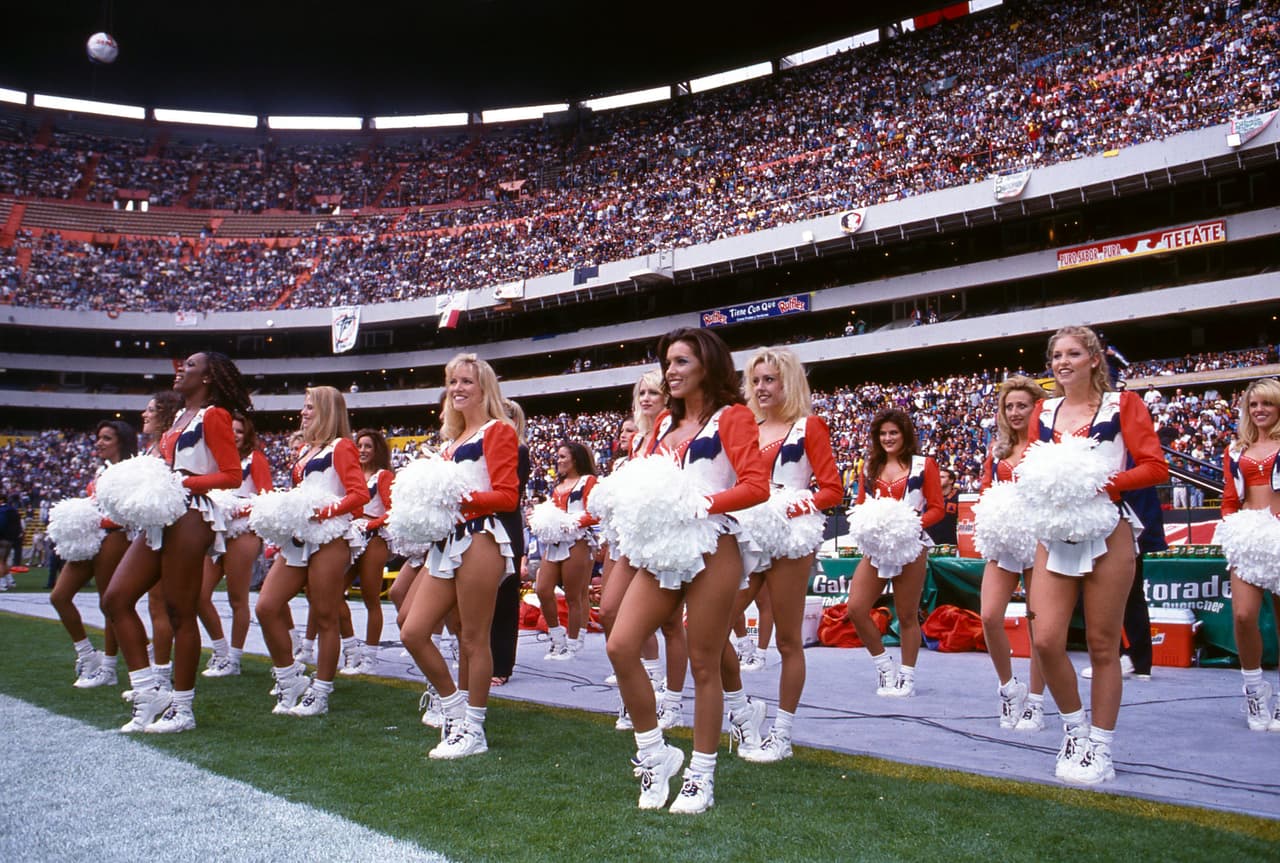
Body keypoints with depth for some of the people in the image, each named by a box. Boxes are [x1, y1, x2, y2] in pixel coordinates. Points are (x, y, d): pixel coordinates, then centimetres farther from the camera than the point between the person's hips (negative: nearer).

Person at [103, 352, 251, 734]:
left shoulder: (213, 415, -3)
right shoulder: (180, 419, 22)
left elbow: (232, 475, -10)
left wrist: (183, 482, -18)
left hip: (190, 518, -9)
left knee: (180, 612, -3)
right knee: (115, 599, 4)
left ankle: (181, 709, 7)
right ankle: (148, 693, 10)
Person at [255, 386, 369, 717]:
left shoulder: (340, 447, -2)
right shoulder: (305, 450, 21)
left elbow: (360, 493, -13)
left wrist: (326, 511, -22)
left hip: (329, 538, -8)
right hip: (297, 538, 8)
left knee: (325, 618, -1)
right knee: (266, 606, 0)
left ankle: (320, 693, 10)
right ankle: (289, 679, 14)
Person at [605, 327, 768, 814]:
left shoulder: (731, 417, 0)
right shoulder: (665, 424, 20)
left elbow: (757, 486, -10)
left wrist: (701, 503, -19)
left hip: (712, 549, -6)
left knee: (703, 664, 1)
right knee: (620, 646, -7)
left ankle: (701, 777, 15)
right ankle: (654, 753, 10)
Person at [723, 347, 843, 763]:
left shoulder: (808, 427, 1)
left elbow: (833, 490, -6)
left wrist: (791, 508, -19)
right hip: (745, 539, 6)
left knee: (788, 641, 3)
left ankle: (782, 736, 14)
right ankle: (743, 711, 18)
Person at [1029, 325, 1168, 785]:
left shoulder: (1122, 404, 3)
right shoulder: (1043, 411, 13)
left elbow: (1155, 467, -4)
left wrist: (1105, 482, -17)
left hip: (1107, 532, -3)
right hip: (1054, 535, 3)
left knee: (1102, 646, 3)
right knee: (1045, 640, -8)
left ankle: (1100, 750, 16)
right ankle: (1074, 726, 17)